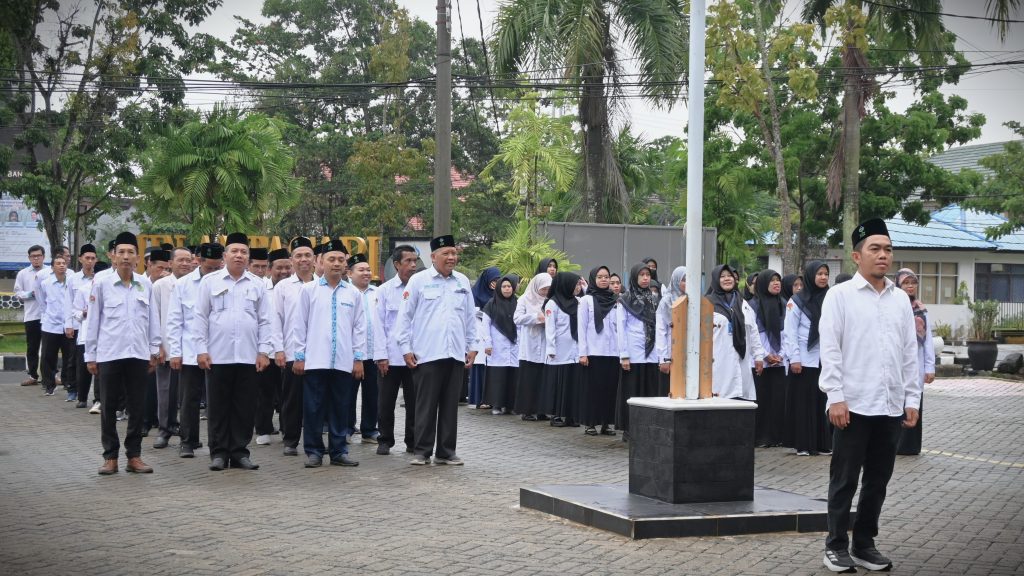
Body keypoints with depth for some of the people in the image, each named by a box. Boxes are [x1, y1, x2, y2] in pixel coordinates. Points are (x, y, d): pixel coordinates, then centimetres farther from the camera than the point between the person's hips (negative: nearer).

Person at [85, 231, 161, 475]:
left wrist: (154, 349, 6)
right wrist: (90, 355, 2)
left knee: (136, 407, 5)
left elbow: (152, 319, 9)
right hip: (109, 354, -2)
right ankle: (110, 457, 12)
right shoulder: (101, 284, 0)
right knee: (108, 408, 4)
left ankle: (134, 455, 14)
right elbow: (93, 321, 2)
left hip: (138, 354, 2)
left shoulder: (146, 285, 5)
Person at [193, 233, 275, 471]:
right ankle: (219, 453, 10)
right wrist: (201, 349, -4)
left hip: (248, 356, 1)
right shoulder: (210, 281, 5)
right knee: (218, 407, 3)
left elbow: (265, 321, 7)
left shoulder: (257, 284, 8)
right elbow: (201, 317, 3)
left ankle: (240, 452, 13)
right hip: (218, 355, -1)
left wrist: (264, 351, 0)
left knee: (245, 407, 4)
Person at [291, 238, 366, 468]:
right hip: (315, 360, -1)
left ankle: (338, 451, 14)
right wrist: (299, 356, 0)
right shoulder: (309, 290, 4)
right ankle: (313, 451, 9)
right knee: (313, 408, 1)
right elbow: (299, 324, 4)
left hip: (344, 362, 2)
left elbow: (359, 327, 9)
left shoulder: (353, 293, 8)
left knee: (340, 408, 6)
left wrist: (358, 358, 5)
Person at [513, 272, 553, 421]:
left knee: (543, 379, 2)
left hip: (545, 348, 2)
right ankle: (527, 410, 3)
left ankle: (540, 410, 8)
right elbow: (517, 318, -6)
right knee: (529, 379, -1)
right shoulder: (525, 299, 2)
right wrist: (537, 317, -12)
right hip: (529, 347, -2)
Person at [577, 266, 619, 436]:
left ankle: (606, 423, 9)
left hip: (612, 352, 3)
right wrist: (583, 353, -8)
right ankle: (590, 423, 5)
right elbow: (581, 328, -1)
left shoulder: (616, 301, 11)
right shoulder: (586, 300, 2)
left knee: (610, 388, 2)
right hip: (593, 352, -3)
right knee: (592, 388, -1)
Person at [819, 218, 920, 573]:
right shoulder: (840, 295, -2)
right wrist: (836, 397, -13)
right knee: (845, 480, 3)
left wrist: (912, 400, 8)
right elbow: (830, 349, -7)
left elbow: (910, 353, 13)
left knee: (878, 481, 10)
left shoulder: (901, 299, 12)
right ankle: (836, 546, 13)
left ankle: (864, 544, 21)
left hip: (891, 406, 5)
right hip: (853, 404, -4)